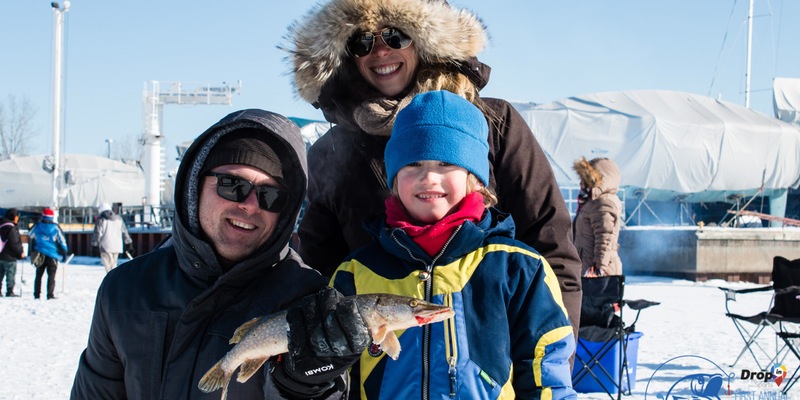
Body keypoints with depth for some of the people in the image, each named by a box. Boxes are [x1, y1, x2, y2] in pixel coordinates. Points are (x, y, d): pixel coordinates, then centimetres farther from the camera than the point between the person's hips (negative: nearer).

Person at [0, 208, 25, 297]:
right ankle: (10, 292, 1)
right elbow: (14, 243, -20)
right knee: (11, 274, -1)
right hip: (9, 256, -8)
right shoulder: (11, 228, -18)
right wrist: (21, 252, -8)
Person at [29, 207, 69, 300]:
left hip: (39, 254, 3)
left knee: (38, 275, 14)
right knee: (51, 276, 1)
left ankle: (37, 294, 15)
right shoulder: (55, 227, -7)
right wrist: (64, 253, 6)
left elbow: (30, 236, 12)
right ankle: (50, 295, -6)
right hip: (52, 255, -3)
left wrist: (32, 249, 26)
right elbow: (62, 241, -4)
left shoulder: (37, 226, 1)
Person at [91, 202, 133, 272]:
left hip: (106, 247, -5)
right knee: (113, 265, 16)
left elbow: (97, 233, -6)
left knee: (109, 267, -8)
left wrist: (94, 245, -3)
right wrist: (129, 244, 23)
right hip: (117, 246, 6)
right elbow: (124, 232, 18)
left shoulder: (101, 219, -1)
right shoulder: (118, 218, 15)